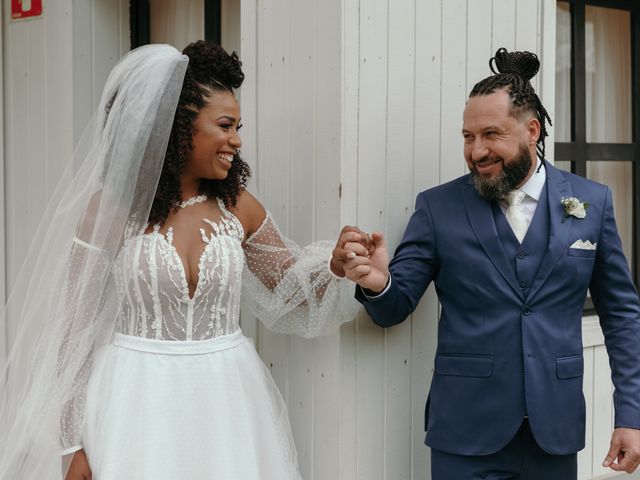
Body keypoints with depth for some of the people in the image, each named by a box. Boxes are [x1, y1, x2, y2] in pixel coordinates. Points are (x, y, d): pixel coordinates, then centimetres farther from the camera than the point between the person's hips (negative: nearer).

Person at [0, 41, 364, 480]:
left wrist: (336, 266, -9)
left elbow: (288, 288, 13)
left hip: (226, 401, 3)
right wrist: (75, 443, -5)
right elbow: (73, 326, -4)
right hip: (138, 401, -3)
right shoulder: (110, 207, -8)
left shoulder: (237, 206, 1)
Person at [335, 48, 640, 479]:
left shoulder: (592, 202, 1)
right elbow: (393, 309, 0)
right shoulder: (438, 207, -2)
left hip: (555, 427, 2)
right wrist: (378, 284, -23)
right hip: (467, 428, -1)